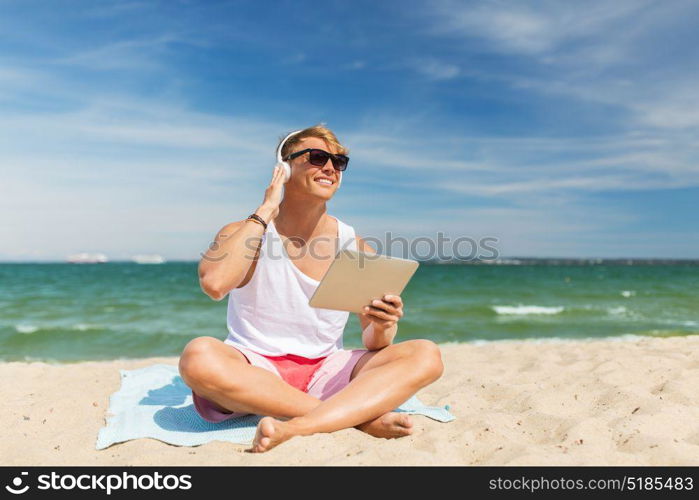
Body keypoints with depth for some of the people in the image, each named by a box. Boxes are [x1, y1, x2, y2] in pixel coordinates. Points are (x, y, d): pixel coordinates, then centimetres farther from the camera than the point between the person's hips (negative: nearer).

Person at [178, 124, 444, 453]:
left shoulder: (357, 249, 2)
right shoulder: (243, 234, -3)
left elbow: (372, 344, 4)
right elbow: (214, 284, -26)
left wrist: (382, 327, -20)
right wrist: (265, 211, -16)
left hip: (324, 374, 3)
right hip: (251, 372, -2)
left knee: (426, 355, -17)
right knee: (198, 355, -35)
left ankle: (295, 427, -32)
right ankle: (361, 416, -26)